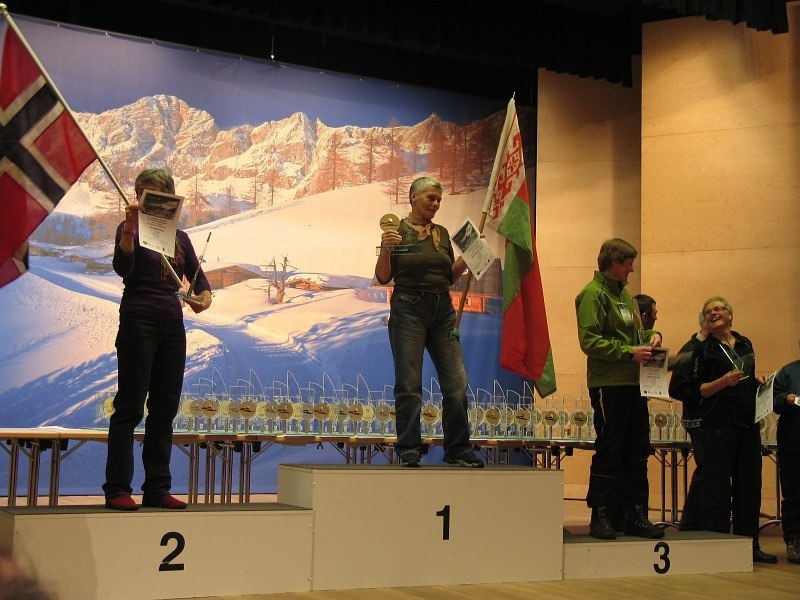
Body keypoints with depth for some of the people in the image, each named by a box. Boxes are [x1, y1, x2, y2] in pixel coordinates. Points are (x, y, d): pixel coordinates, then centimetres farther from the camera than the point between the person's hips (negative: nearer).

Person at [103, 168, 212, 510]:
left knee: (165, 408, 5)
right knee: (130, 407, -6)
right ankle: (117, 489, -3)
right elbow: (122, 267, -17)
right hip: (138, 321, -5)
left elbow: (198, 277, 10)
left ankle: (157, 489, 10)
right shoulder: (131, 228, 0)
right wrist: (129, 229, -30)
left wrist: (204, 297, -12)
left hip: (172, 324, 5)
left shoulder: (180, 237, 15)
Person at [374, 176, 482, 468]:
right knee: (409, 385, -2)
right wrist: (385, 249, -19)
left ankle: (458, 449, 8)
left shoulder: (442, 233, 14)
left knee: (457, 383, 0)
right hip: (409, 309, -5)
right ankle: (408, 451, 5)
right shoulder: (398, 230, -1)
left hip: (443, 310, 5)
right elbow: (383, 277, -3)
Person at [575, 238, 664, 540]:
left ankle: (635, 515, 16)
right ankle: (601, 517, 4)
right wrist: (629, 352, -20)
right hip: (608, 384, -8)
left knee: (637, 451, 9)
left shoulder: (624, 293, 19)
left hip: (634, 383, 9)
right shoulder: (593, 294, -8)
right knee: (609, 452, -4)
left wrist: (650, 335, 7)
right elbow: (589, 341, -17)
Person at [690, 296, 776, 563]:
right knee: (717, 484, -6)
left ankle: (749, 543, 15)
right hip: (719, 424, -6)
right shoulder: (704, 349, -1)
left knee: (749, 482, 7)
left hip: (748, 423, 6)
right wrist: (723, 381, -20)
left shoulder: (745, 344, 15)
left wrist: (760, 381, 5)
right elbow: (699, 390, -5)